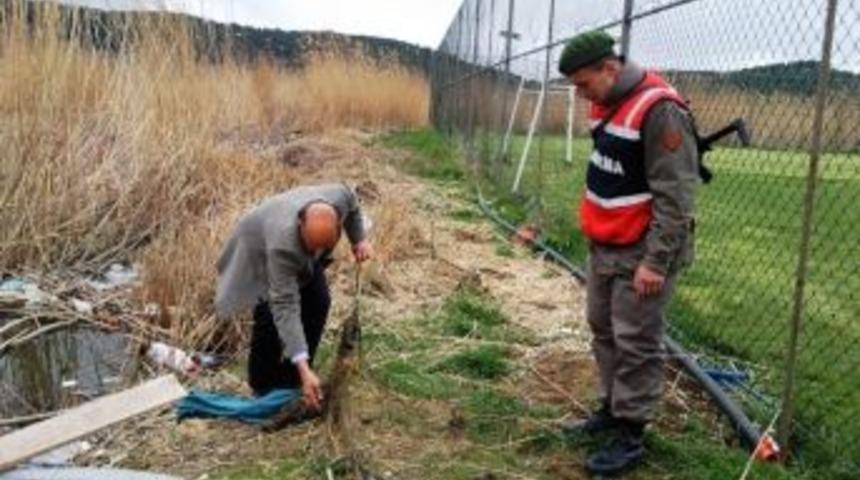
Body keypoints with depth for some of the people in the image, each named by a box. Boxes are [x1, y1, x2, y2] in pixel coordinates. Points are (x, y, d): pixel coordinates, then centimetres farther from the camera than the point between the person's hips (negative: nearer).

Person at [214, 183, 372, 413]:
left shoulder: (339, 196, -34)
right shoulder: (283, 243, -46)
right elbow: (285, 306, -46)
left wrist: (359, 239, -7)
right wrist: (304, 368, -49)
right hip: (259, 249, -5)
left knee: (318, 302, -7)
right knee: (271, 313, -20)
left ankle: (291, 382, 8)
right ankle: (263, 388, 1)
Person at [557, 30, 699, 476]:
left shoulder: (659, 110, -21)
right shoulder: (607, 104, 8)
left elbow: (674, 197, -23)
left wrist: (656, 261, -23)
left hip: (640, 253, -9)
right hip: (604, 247, 9)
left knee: (636, 344, -1)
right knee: (603, 331, 18)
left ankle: (629, 436, 9)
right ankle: (611, 409, 32)